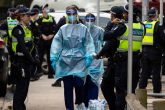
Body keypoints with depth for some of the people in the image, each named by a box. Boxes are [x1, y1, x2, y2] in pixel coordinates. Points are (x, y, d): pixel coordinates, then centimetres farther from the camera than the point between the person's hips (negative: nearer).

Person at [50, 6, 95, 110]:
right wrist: (53, 57, -4)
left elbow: (89, 43, 3)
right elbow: (56, 43, 3)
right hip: (65, 60, 1)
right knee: (67, 86, 1)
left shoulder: (83, 28, 4)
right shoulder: (63, 29, 5)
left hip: (80, 60, -1)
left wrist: (89, 56, -8)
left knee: (79, 83, -14)